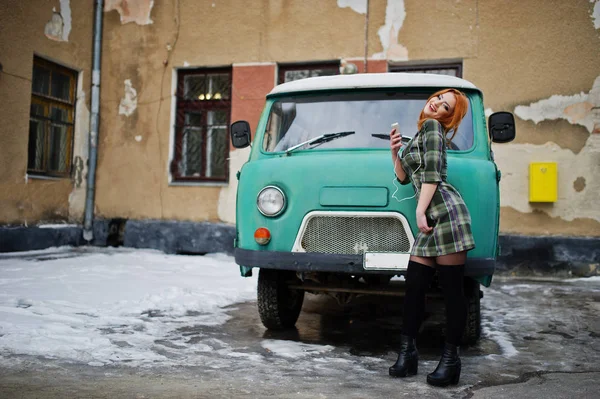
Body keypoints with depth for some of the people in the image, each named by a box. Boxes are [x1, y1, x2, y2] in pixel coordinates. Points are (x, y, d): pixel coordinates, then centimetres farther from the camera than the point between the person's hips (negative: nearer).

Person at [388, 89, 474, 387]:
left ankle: (450, 357, 3)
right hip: (432, 218, 9)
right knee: (414, 284, 5)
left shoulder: (432, 126, 1)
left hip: (445, 210, -9)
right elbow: (404, 177, 26)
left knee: (451, 288, -3)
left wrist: (420, 211, -13)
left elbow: (432, 174, -10)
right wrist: (395, 152, 12)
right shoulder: (418, 136, 27)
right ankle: (407, 351, 13)